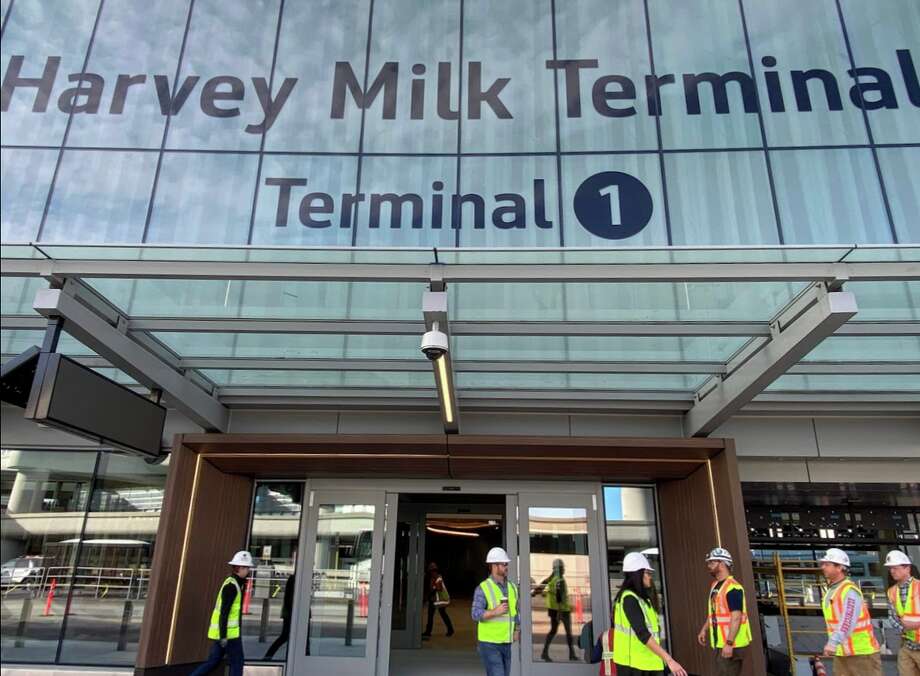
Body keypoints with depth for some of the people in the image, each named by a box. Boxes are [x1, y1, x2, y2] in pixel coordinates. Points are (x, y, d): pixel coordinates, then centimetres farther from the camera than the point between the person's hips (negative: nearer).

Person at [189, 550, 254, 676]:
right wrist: (223, 635, -23)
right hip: (229, 632, -9)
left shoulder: (232, 583, 13)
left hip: (222, 631, 9)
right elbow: (224, 612, -22)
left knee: (213, 661, 14)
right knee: (237, 662, 1)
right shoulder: (232, 586, -17)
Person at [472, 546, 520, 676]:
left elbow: (515, 611, 15)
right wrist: (495, 612, -32)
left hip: (505, 643, 6)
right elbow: (475, 614, -20)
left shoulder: (511, 587, 7)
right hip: (489, 642, -6)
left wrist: (517, 630, 0)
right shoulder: (483, 588, -13)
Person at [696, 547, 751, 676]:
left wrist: (729, 643, -24)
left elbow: (736, 617, -22)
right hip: (718, 643, 9)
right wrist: (704, 629, 15)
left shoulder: (733, 587, -17)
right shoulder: (714, 585, 13)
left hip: (731, 645, -9)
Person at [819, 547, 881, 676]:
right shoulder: (831, 590, 11)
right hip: (840, 653, 8)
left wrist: (833, 642, -40)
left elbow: (848, 620, -31)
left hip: (861, 651, -8)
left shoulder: (850, 590, -18)